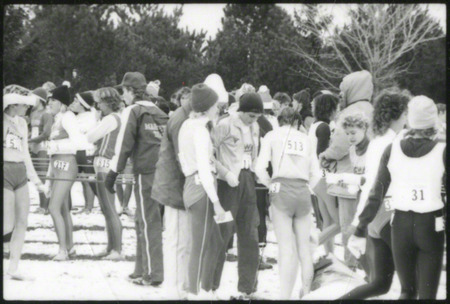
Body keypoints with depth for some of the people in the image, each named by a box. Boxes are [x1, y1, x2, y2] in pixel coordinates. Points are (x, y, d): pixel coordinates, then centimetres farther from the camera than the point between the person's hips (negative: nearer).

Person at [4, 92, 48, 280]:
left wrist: (37, 181, 20)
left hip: (20, 174, 8)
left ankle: (13, 269, 10)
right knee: (8, 226, -12)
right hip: (6, 174, -8)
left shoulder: (21, 123, 15)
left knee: (22, 222, 4)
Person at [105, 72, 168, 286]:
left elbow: (124, 145, -8)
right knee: (143, 222, 17)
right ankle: (142, 270, 22)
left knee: (148, 223, -5)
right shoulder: (159, 112, 16)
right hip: (163, 171, 7)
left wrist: (113, 173, -4)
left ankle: (153, 274, -6)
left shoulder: (133, 111, -4)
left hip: (146, 172, -7)